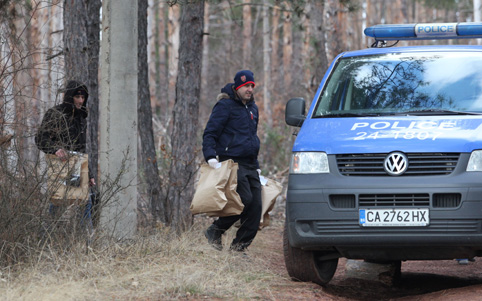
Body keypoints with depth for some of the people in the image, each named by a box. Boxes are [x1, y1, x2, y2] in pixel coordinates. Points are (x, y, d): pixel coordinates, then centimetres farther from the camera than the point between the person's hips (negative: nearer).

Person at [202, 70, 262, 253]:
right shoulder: (225, 106, -3)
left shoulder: (252, 108, 21)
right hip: (232, 162, -8)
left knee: (256, 206, -3)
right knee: (245, 198, -21)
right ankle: (215, 231, -4)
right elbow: (209, 134, -8)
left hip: (251, 166, 8)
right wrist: (211, 158, -22)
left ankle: (239, 245, 2)